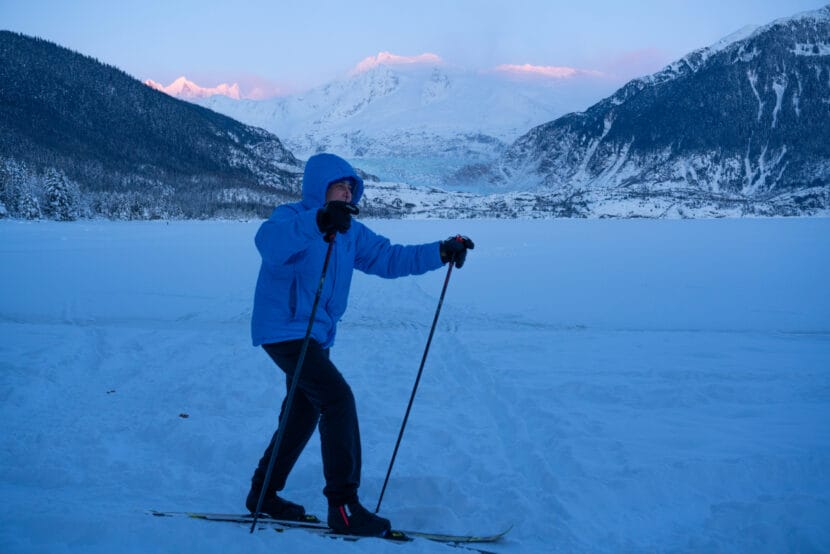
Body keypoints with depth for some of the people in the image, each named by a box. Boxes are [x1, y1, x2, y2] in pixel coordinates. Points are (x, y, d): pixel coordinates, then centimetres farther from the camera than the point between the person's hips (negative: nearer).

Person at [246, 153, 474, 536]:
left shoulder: (350, 231, 9)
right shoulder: (292, 217, -15)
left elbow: (389, 258, 8)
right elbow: (270, 241, -38)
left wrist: (441, 252, -4)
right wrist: (318, 221, -55)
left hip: (316, 335, 9)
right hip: (284, 329, -9)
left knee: (304, 412, 15)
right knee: (337, 398, -17)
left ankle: (263, 494, 31)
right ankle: (343, 506, -13)